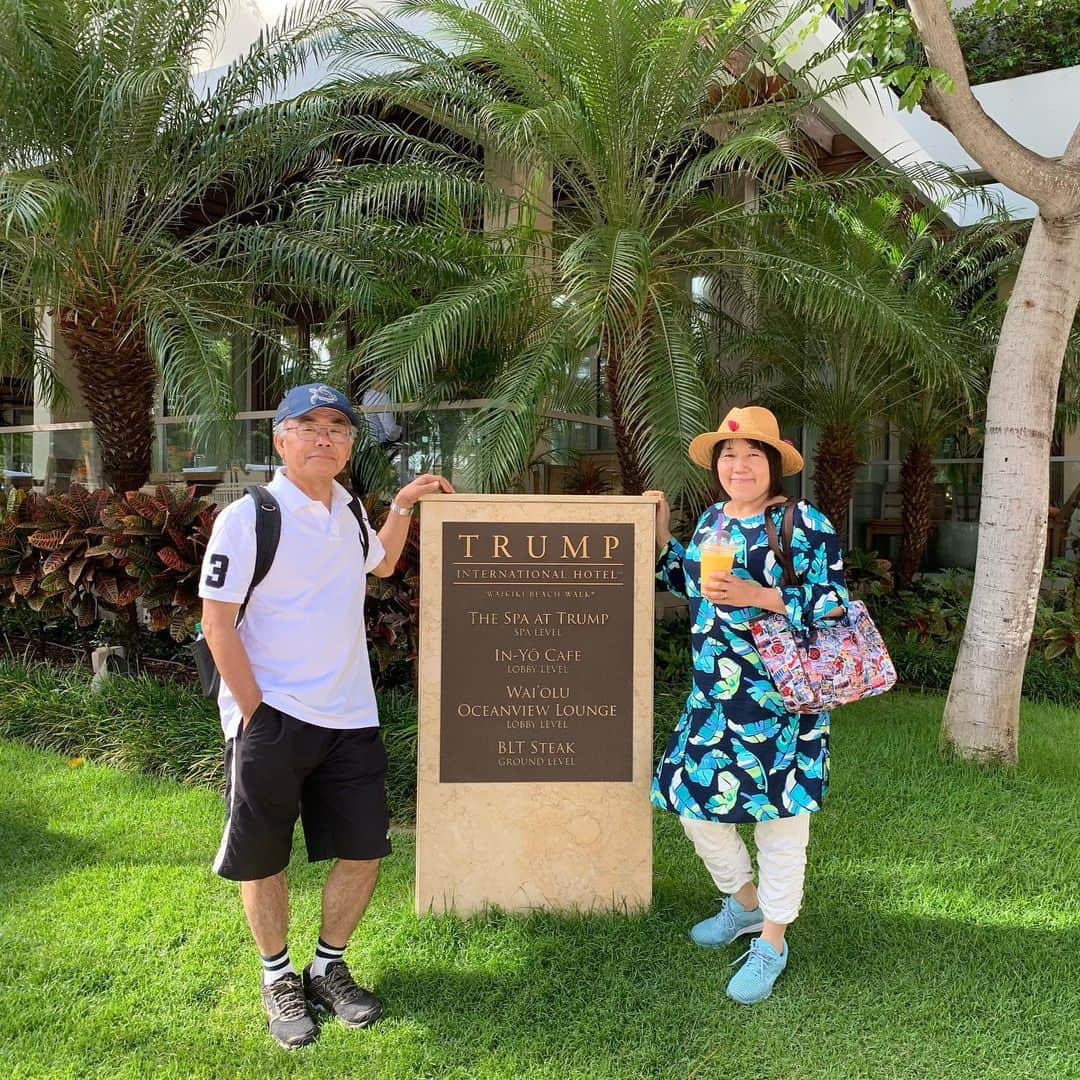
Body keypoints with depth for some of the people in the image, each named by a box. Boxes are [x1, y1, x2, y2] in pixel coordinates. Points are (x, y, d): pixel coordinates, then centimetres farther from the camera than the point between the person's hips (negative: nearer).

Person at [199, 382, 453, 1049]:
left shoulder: (349, 511, 7)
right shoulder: (248, 517, -11)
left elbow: (380, 565, 29)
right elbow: (217, 622, -12)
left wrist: (404, 506, 17)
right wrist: (254, 712, -13)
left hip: (350, 718, 6)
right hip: (271, 718, -5)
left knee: (363, 850, 9)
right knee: (263, 859, 9)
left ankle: (329, 968, 31)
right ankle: (279, 978, 31)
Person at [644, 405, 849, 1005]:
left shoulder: (806, 524, -10)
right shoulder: (712, 519, 11)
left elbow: (834, 603, -14)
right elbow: (690, 585, 23)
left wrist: (757, 596, -24)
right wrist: (661, 536, 11)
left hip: (781, 699, -7)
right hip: (713, 696, 7)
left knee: (779, 819, 4)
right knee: (693, 800, 12)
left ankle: (772, 943, 23)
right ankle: (745, 903, 38)